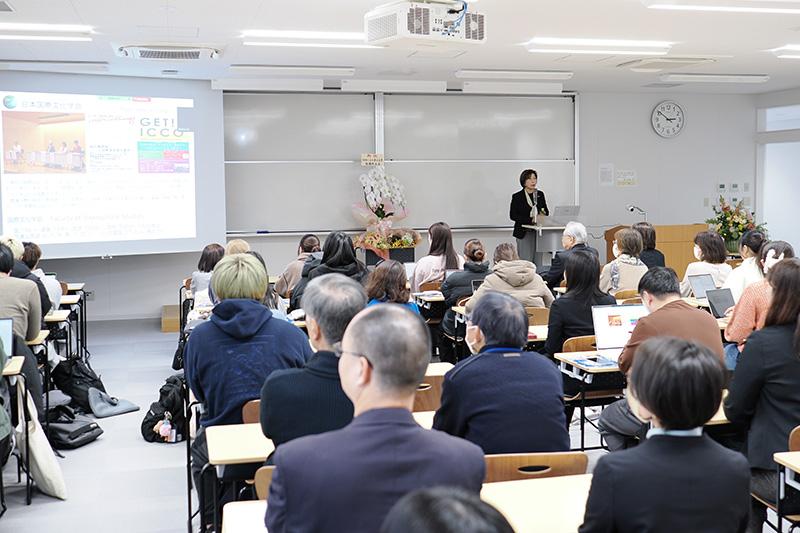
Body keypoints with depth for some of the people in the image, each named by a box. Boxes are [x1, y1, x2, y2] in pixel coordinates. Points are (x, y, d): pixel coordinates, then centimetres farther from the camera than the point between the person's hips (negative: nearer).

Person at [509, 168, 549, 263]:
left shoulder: (540, 194, 11)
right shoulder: (517, 197, -1)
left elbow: (547, 212, 18)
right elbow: (512, 215, -6)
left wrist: (544, 214, -7)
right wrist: (531, 220, -15)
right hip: (524, 232, -4)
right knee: (526, 261, -9)